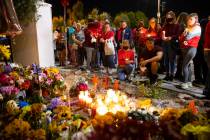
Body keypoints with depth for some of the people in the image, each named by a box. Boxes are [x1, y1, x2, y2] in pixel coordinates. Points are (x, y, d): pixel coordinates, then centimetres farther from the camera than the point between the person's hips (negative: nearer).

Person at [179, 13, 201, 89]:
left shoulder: (197, 28, -4)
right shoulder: (188, 28, 19)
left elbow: (188, 37, -17)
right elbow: (181, 38, 11)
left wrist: (187, 30, -2)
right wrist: (183, 41, -8)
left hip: (191, 48, -8)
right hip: (184, 48, 8)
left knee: (185, 65, -14)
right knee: (188, 65, 9)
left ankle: (185, 83, -12)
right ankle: (189, 82, 15)